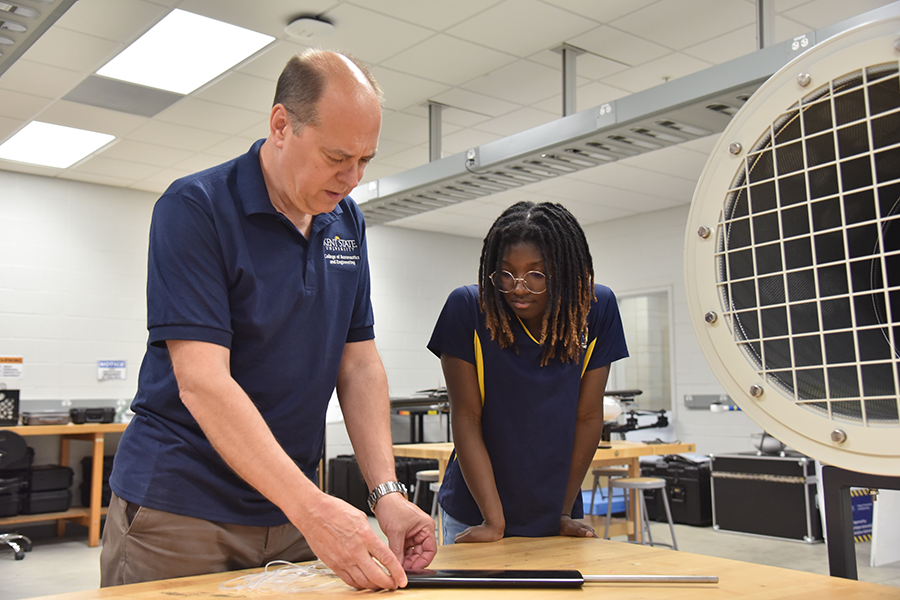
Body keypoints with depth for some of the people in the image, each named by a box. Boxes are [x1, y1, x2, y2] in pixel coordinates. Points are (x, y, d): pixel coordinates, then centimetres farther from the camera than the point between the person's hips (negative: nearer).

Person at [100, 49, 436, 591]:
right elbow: (202, 382, -23)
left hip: (289, 507, 6)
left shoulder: (347, 223, 4)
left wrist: (387, 492, -10)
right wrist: (312, 508, -30)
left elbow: (359, 364, 3)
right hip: (179, 508, -5)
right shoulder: (195, 207, -15)